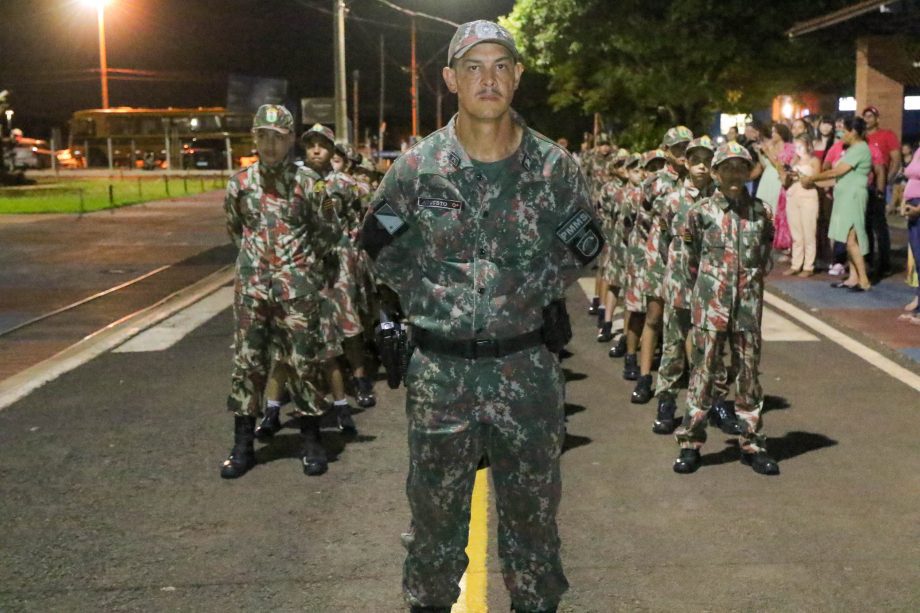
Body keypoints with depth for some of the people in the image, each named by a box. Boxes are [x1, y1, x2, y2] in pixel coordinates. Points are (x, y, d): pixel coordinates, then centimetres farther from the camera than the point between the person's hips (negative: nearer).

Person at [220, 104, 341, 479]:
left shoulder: (307, 184, -3)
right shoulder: (240, 183, 5)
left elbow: (329, 231, 7)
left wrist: (306, 260, 6)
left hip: (297, 288, -2)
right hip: (251, 286, 3)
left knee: (304, 362, 3)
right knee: (247, 363, 5)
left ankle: (311, 443, 15)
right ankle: (243, 445, 15)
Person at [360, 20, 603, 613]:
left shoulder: (555, 165, -3)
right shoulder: (416, 168, -3)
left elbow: (586, 243, 11)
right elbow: (381, 244, 10)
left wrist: (535, 291, 1)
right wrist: (427, 300, 0)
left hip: (529, 368, 1)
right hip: (440, 369, 0)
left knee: (533, 506, 14)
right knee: (435, 506, 12)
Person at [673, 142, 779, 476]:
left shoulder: (762, 212, 5)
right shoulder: (702, 212, -2)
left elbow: (765, 259, 15)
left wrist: (752, 275, 8)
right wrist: (713, 273, 10)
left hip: (748, 306, 2)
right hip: (709, 304, -2)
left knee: (749, 374, 8)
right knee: (703, 371, 1)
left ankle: (752, 443, 18)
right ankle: (690, 442, 11)